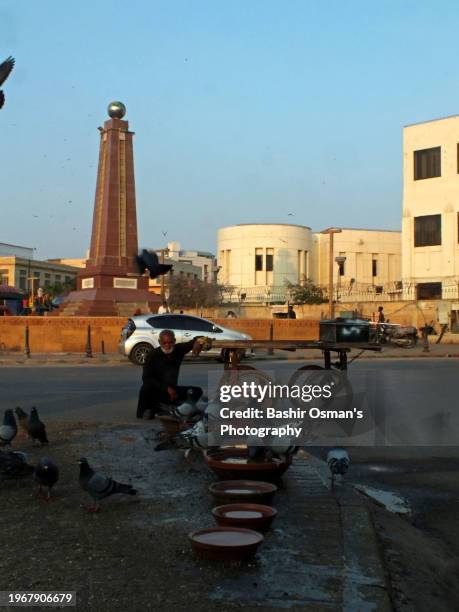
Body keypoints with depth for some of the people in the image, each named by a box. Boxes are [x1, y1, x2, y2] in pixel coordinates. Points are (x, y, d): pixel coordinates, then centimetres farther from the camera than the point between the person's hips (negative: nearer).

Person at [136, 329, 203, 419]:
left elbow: (196, 340, -1)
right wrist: (166, 388, -27)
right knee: (146, 388, -37)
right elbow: (146, 378, -19)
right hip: (155, 392, -4)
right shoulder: (153, 355, -13)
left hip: (172, 390, 4)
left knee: (197, 391, -11)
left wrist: (197, 343, -28)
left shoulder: (179, 349, -3)